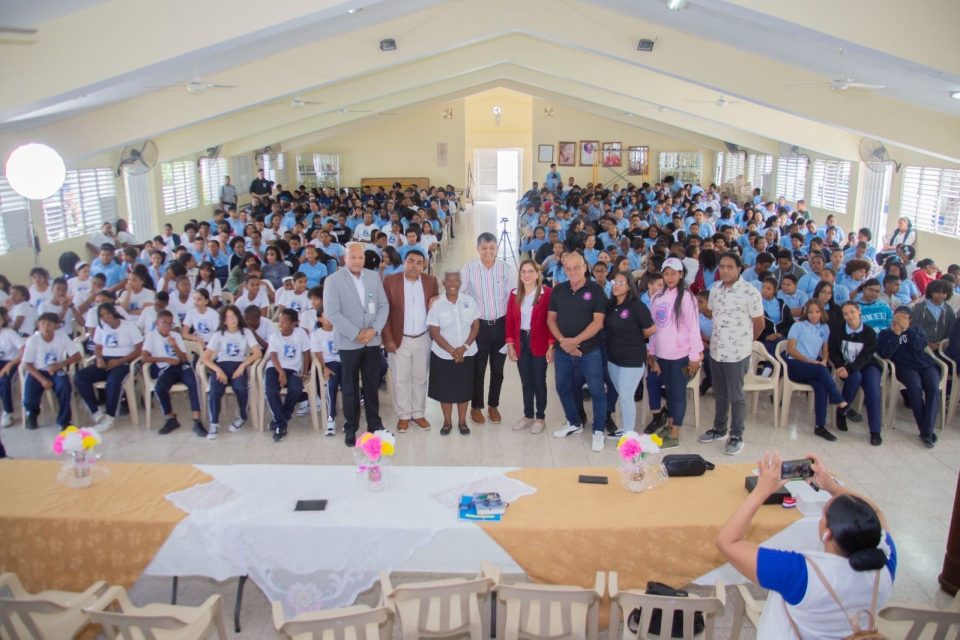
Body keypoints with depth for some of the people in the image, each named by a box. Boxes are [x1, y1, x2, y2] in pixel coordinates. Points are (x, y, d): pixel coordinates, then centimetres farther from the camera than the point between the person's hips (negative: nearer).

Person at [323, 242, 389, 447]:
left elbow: (384, 305, 5)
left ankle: (374, 423, 25)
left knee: (372, 384, 12)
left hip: (372, 341, 3)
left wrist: (374, 329, -10)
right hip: (349, 342, -3)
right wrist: (356, 334, -16)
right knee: (350, 387, 8)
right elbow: (332, 312, -13)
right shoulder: (333, 280, -7)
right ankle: (351, 428, 20)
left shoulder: (374, 276, 6)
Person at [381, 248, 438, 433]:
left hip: (423, 339, 2)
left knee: (420, 378, 13)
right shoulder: (390, 281, -8)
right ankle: (403, 415, 22)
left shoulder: (431, 281, 0)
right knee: (401, 380, 8)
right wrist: (388, 339, -11)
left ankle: (418, 413, 27)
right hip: (400, 340, -2)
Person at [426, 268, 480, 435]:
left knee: (464, 388, 8)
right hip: (443, 355, -1)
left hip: (466, 355, 1)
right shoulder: (436, 304, -6)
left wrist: (464, 347, -13)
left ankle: (462, 422, 23)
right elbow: (434, 332, -8)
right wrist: (452, 350, -16)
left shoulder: (470, 301, -1)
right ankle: (447, 422, 23)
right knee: (445, 389, 7)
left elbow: (476, 326, -1)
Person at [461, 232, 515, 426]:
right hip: (478, 325, -1)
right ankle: (476, 407, 25)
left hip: (501, 324, 1)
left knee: (497, 369, 12)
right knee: (478, 368, 9)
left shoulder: (506, 268, -4)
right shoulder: (469, 269, -8)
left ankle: (493, 405, 30)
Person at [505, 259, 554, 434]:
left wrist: (551, 346, -11)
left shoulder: (547, 293, -9)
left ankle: (540, 418, 20)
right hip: (521, 343, 4)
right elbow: (509, 320, 6)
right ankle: (528, 415, 26)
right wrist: (510, 345, 2)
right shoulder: (514, 294, 4)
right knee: (526, 382, 13)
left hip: (539, 344, -4)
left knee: (539, 382, 7)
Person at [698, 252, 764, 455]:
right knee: (720, 393, 18)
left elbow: (759, 324, -7)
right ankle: (719, 429, 33)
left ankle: (736, 436, 18)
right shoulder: (715, 289, 3)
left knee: (736, 396, 5)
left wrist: (745, 341, 6)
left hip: (737, 353, -6)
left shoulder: (749, 292, -15)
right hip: (716, 350, 6)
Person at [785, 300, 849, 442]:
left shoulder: (824, 328, 16)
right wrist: (809, 361, -15)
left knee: (821, 386, -30)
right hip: (795, 365, -3)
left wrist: (824, 360, -7)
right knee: (820, 369, -35)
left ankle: (820, 426, -28)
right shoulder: (798, 325, 4)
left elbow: (825, 350, 17)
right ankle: (840, 403, -30)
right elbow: (791, 350, -3)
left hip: (813, 368, 3)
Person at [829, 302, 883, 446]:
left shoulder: (869, 332, -4)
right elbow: (833, 353, 2)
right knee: (855, 377, -35)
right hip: (846, 366, 0)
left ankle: (875, 431, -25)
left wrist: (849, 369, -29)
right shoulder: (837, 330, 0)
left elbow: (866, 356, -13)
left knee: (873, 386, -28)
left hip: (866, 365, 0)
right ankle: (842, 411, -15)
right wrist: (841, 367, -19)